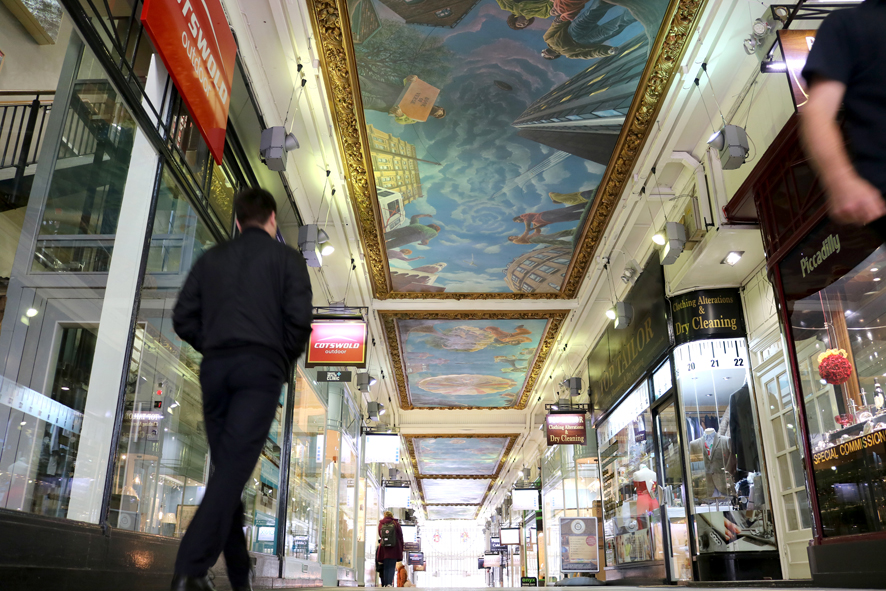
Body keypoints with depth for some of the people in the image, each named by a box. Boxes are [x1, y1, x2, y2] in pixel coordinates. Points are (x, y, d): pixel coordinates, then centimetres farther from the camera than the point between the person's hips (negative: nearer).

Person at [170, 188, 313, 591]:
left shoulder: (211, 258, 18)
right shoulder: (286, 258, 7)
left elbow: (183, 319, 10)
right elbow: (299, 319, -5)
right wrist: (286, 362, 10)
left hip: (215, 368, 4)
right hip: (261, 368, -4)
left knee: (225, 466, 11)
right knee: (234, 466, -11)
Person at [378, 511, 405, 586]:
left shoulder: (381, 524, 9)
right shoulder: (396, 523, 3)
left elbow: (380, 535, 17)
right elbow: (400, 537, 4)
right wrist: (401, 549, 9)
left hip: (384, 549, 2)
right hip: (394, 549, -2)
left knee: (386, 567, 10)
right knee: (392, 567, -4)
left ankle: (385, 584, 6)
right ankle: (389, 583, -19)